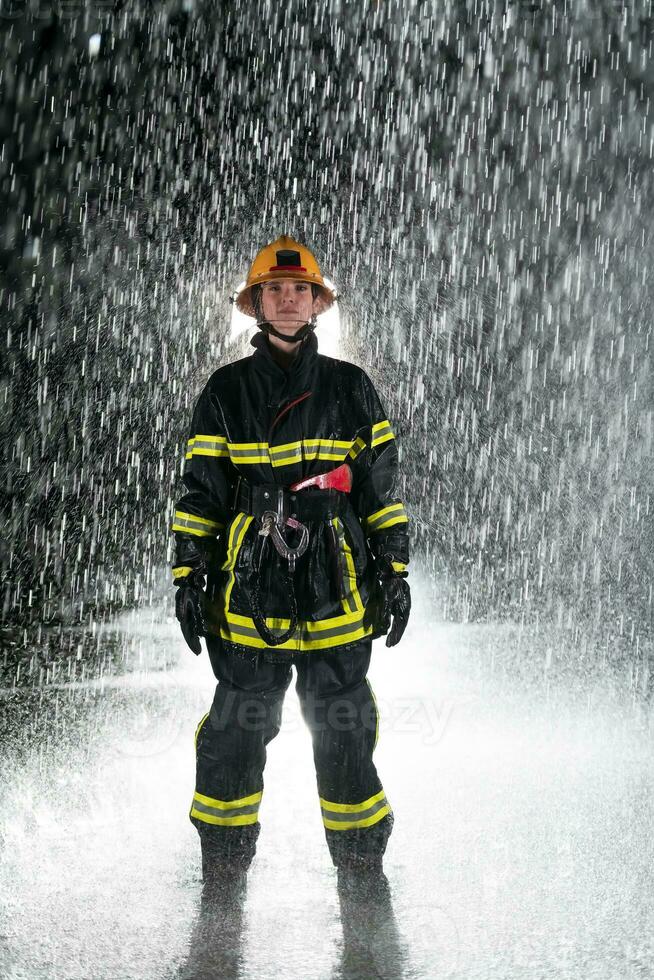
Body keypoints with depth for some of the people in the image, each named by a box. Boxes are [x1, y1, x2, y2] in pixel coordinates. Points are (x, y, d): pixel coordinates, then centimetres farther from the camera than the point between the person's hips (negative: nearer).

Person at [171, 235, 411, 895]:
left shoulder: (350, 388, 8)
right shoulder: (226, 392, 7)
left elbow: (382, 488, 10)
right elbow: (200, 493, 6)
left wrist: (395, 573, 6)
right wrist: (189, 578, 2)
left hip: (337, 592, 0)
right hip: (249, 593, 0)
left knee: (344, 731, 7)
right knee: (236, 731, 5)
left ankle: (361, 867, 25)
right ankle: (223, 876, 24)